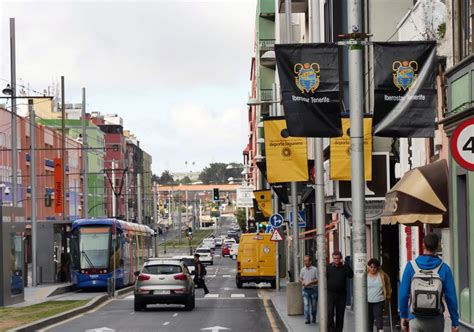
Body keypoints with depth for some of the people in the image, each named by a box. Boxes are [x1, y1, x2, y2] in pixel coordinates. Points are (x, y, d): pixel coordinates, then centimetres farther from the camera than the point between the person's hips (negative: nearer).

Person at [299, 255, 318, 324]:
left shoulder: (314, 269, -6)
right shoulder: (303, 270, 6)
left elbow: (318, 280, -8)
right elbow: (300, 279, 16)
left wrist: (310, 283, -20)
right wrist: (302, 282, -6)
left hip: (313, 289, -2)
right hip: (305, 289, 2)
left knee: (313, 305, 8)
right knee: (306, 304, -9)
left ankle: (314, 318, 27)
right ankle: (307, 319, -9)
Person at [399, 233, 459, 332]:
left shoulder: (411, 266, -4)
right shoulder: (444, 268, -4)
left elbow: (403, 294, -3)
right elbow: (451, 297, -5)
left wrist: (403, 316, 10)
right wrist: (455, 321, 3)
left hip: (416, 319, 0)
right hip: (436, 320, 0)